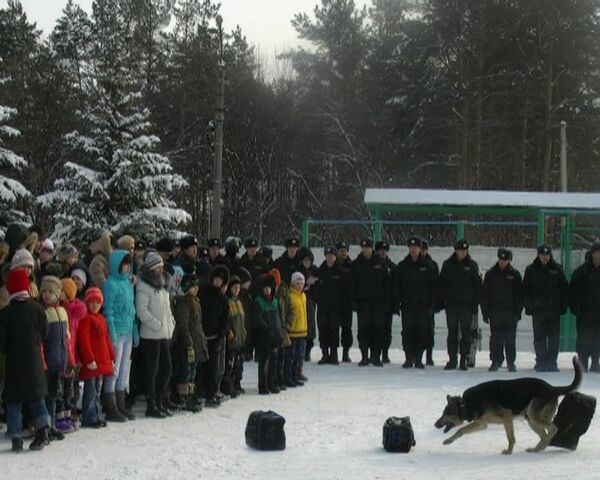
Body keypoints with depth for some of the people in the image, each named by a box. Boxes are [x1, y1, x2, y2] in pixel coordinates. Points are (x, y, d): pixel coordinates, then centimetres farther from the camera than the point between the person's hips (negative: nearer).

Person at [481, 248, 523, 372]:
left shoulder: (514, 274, 4)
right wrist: (485, 312, -2)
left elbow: (519, 295, 3)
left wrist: (517, 312, -5)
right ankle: (496, 361, 8)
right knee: (495, 338, 1)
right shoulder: (490, 274, 6)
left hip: (510, 312, -1)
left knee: (510, 339, 1)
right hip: (494, 311, 1)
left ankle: (511, 362, 8)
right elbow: (485, 295, 5)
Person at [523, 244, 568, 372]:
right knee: (539, 338, 1)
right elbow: (525, 289, 5)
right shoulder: (531, 270, 4)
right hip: (537, 309, 0)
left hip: (554, 309, 0)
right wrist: (528, 306, -3)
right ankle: (541, 362, 5)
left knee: (554, 338, 0)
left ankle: (552, 362, 5)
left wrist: (563, 306, 1)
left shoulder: (557, 270, 5)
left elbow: (565, 289, 8)